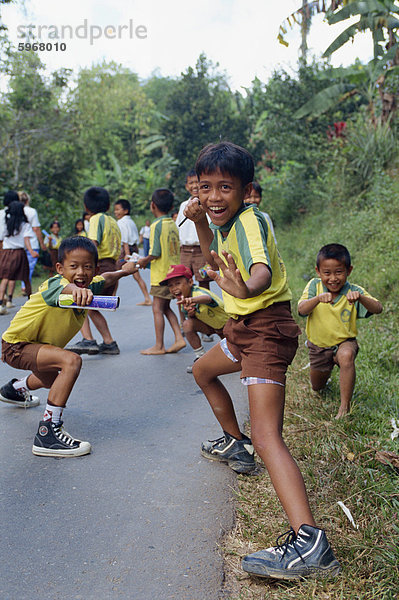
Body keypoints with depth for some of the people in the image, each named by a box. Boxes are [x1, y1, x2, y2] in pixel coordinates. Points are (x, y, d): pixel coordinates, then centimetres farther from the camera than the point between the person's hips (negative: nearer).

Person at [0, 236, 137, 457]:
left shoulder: (90, 287, -8)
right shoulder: (56, 284, -32)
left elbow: (106, 279, 16)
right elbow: (65, 288, -58)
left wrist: (124, 271, 33)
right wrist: (77, 290, -80)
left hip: (38, 344, 9)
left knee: (54, 379, 37)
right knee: (72, 361, -32)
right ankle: (48, 434, -28)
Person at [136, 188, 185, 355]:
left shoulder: (156, 225, -14)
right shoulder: (173, 224, 9)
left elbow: (156, 253, -20)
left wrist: (144, 261, -1)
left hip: (161, 273, -8)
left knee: (157, 309, 1)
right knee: (166, 307, 17)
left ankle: (159, 346, 5)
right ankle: (179, 338, 11)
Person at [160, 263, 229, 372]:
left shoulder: (198, 292, -37)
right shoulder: (185, 301, -13)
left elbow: (207, 298, -62)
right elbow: (190, 319, -4)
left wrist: (192, 300, -85)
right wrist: (190, 314, -29)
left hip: (226, 323, -5)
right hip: (210, 325, 5)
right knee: (187, 324, -22)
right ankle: (200, 357, -10)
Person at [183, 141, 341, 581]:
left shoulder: (249, 220, -21)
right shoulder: (225, 221, 8)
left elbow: (263, 268, -42)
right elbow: (217, 263, 26)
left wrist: (248, 288, -66)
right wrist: (201, 225, 9)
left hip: (266, 327, -10)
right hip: (243, 328, 10)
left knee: (267, 437, -23)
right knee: (203, 371, 33)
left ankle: (309, 543, -32)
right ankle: (235, 445, 50)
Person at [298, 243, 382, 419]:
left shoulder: (354, 291, -20)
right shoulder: (315, 286, -17)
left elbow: (377, 309, -35)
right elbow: (301, 309, -33)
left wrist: (360, 298, -55)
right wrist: (318, 298, -53)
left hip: (344, 341, -3)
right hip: (318, 344, 3)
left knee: (346, 356, -39)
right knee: (317, 387, 20)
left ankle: (345, 406, -26)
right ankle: (327, 368, 57)